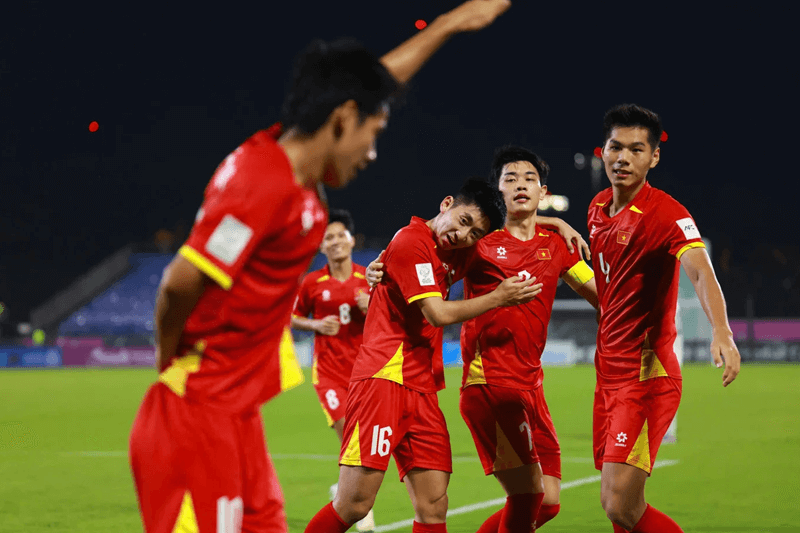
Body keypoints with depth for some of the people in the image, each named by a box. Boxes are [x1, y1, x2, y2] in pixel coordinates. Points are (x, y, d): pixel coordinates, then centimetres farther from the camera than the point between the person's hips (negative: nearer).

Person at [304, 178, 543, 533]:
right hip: (384, 377, -8)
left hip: (422, 389, 8)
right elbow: (437, 314, -12)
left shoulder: (452, 252, 17)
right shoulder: (412, 242, -7)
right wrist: (498, 299, -7)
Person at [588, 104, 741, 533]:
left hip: (647, 377, -7)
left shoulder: (666, 214, -15)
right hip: (608, 376, 8)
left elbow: (701, 273, -32)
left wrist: (722, 331, -49)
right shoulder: (598, 208, 8)